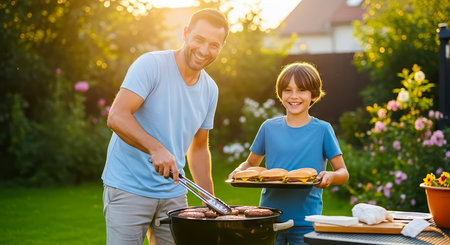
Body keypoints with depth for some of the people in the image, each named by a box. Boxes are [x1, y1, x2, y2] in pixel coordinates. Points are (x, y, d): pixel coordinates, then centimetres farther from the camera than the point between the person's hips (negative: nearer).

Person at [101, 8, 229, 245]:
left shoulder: (210, 90, 8)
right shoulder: (151, 65, -13)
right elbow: (116, 117, -23)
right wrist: (156, 148, -37)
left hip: (173, 193, 6)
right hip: (129, 189, -6)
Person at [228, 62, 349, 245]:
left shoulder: (322, 130, 0)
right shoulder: (269, 127, 6)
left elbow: (343, 173, 3)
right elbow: (251, 163, 18)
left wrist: (331, 176, -19)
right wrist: (239, 171, -3)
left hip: (305, 220, -2)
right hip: (269, 215, 2)